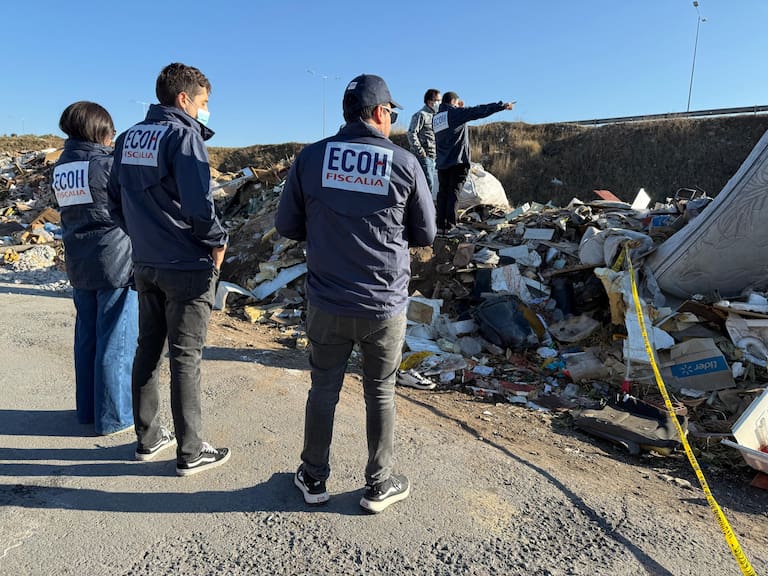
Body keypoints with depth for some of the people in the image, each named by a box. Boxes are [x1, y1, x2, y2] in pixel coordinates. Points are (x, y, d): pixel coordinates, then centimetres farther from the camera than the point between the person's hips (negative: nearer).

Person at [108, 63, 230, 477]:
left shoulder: (128, 138, 11)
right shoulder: (183, 135, -13)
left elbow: (115, 198, 14)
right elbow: (199, 204, -21)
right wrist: (218, 241, -6)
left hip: (145, 264, 7)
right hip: (186, 267, -7)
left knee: (148, 349, 15)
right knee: (185, 358, 0)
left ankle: (148, 438, 29)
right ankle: (190, 453, 12)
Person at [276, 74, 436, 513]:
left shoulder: (312, 157, -2)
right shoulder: (405, 163, -6)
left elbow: (287, 226, 3)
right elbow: (426, 235, 1)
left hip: (327, 304, 2)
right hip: (385, 305, -1)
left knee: (324, 388, 17)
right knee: (381, 393, 15)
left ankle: (314, 478, 32)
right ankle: (380, 485, 28)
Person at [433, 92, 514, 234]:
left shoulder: (435, 118, 14)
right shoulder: (456, 112, -5)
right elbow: (480, 111, -10)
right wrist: (502, 105, -7)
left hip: (442, 163, 6)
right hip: (458, 161, -6)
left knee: (442, 194, 8)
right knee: (453, 194, -5)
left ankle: (441, 226, 6)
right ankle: (449, 227, -8)